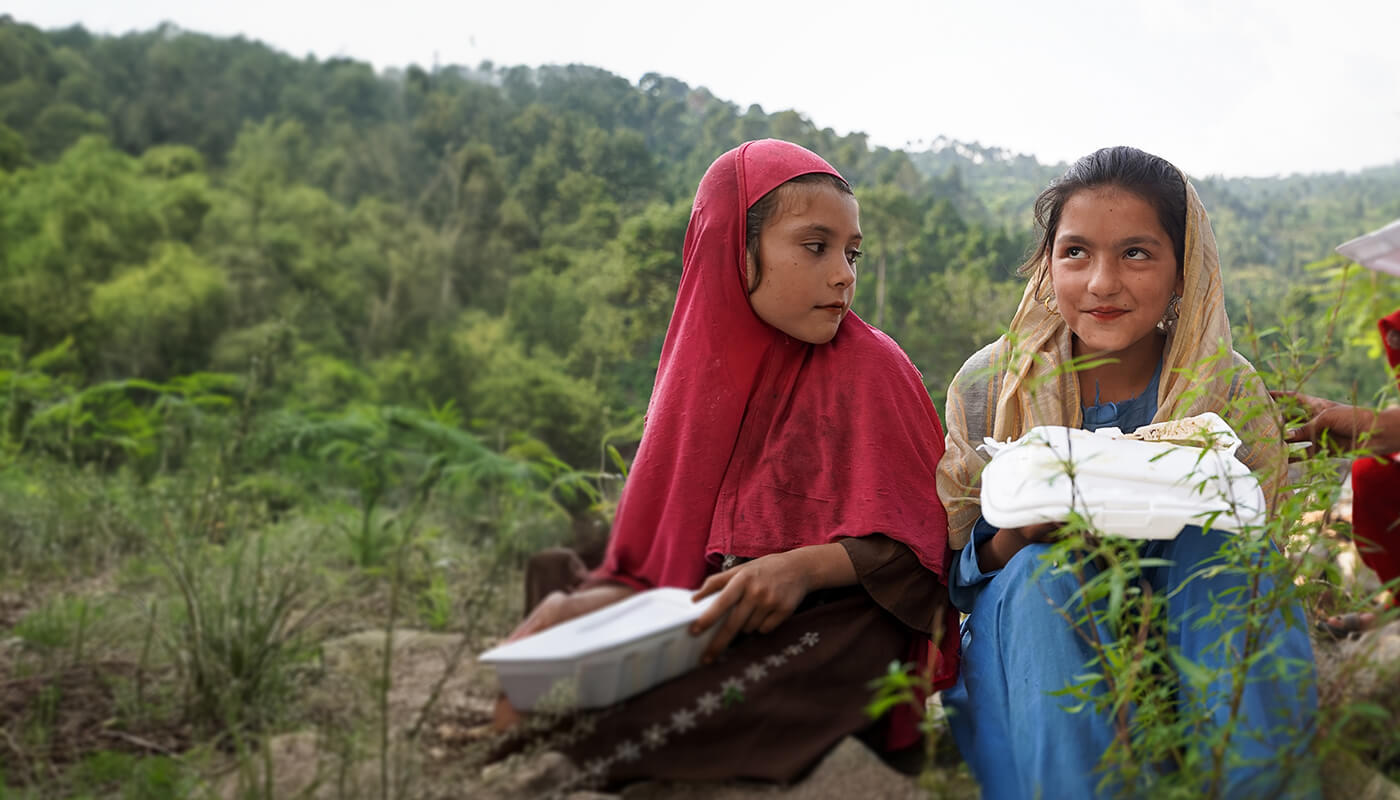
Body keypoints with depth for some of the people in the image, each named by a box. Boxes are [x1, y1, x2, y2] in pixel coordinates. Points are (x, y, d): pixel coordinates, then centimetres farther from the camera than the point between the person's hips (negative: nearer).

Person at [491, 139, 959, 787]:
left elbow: (913, 538, -6)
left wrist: (804, 566, -23)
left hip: (831, 623, -4)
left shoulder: (870, 366, -3)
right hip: (712, 627, 5)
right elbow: (659, 550, 11)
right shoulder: (701, 366, 9)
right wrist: (601, 598, -9)